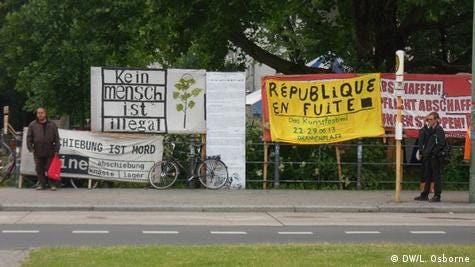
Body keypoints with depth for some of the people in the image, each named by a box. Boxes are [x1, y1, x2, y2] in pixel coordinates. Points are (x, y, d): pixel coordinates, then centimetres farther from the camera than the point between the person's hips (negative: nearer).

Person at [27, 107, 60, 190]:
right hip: (38, 152, 1)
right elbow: (29, 137, 7)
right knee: (39, 169, 5)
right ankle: (42, 184, 14)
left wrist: (56, 149, -1)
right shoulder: (32, 125, 7)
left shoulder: (52, 125, 6)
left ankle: (53, 184, 4)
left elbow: (56, 138, 6)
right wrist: (30, 147, -4)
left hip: (50, 152, -1)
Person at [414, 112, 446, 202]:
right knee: (427, 176, 14)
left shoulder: (439, 130, -10)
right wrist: (424, 152, 10)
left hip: (435, 157, -8)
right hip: (428, 157, 9)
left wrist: (434, 152, -18)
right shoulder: (429, 130, 15)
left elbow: (441, 144, -16)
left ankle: (437, 196, 0)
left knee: (436, 177, -3)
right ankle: (424, 195, 21)